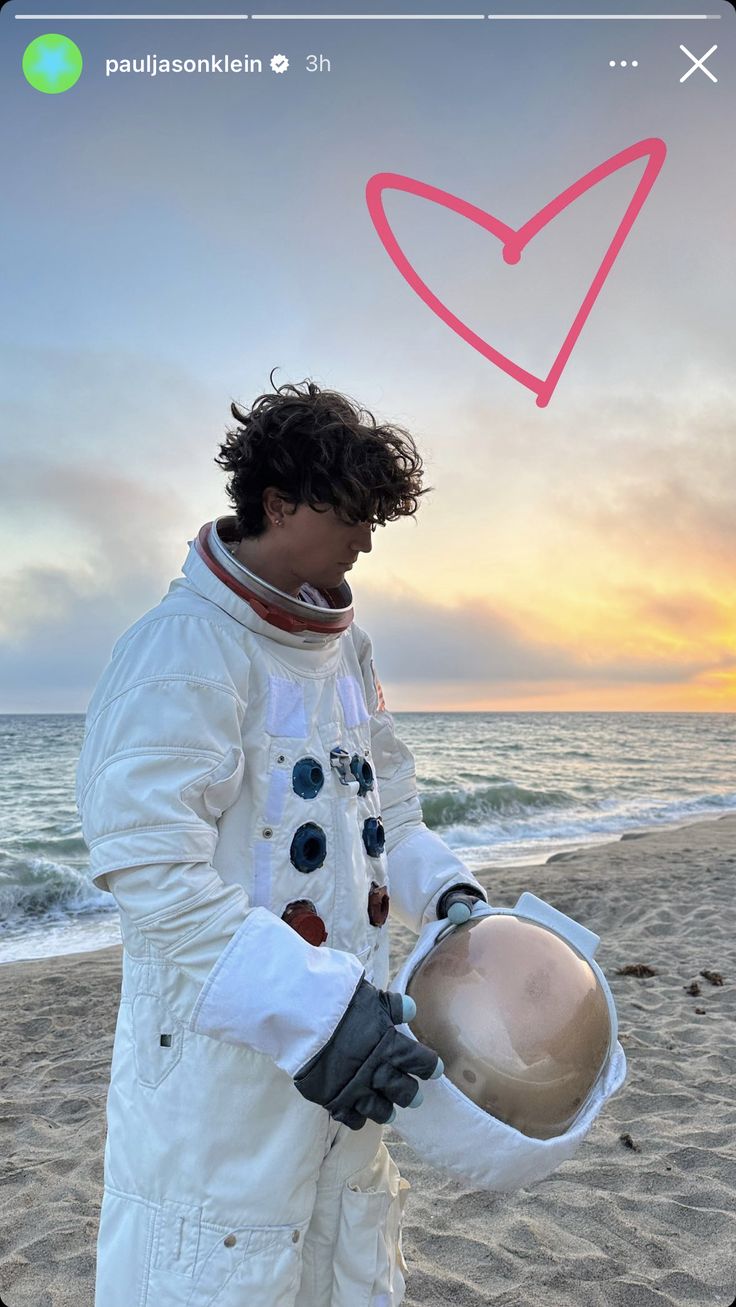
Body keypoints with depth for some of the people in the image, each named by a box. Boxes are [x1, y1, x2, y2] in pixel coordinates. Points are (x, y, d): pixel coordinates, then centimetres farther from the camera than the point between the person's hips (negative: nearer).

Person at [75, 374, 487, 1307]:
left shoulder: (346, 647, 8)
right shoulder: (185, 646, -19)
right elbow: (146, 860, -25)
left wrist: (448, 895, 1)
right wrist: (310, 1008, -28)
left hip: (344, 1028, 8)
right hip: (221, 1041, -7)